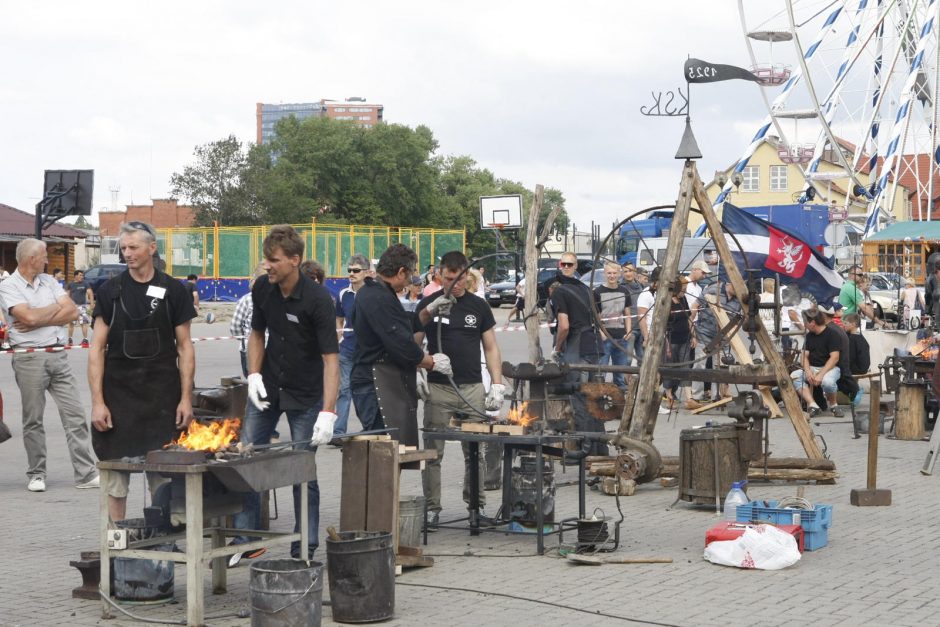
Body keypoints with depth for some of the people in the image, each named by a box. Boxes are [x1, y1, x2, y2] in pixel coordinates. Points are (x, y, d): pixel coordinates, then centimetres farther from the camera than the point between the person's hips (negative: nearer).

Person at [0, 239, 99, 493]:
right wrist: (57, 307, 0)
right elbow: (30, 316, -17)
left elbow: (72, 311, 2)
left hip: (58, 356, 5)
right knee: (33, 421, 4)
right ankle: (36, 474, 15)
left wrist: (38, 322, -9)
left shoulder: (49, 281, 13)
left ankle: (86, 474, 2)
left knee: (75, 415, 1)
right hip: (29, 359, -5)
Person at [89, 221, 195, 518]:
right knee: (115, 476, 2)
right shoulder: (110, 291, 3)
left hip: (163, 395, 0)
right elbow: (97, 349, 2)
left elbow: (184, 348, 6)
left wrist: (186, 397, -2)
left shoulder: (173, 291, 3)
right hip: (118, 391, 0)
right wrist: (97, 401, -6)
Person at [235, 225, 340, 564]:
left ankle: (304, 549, 10)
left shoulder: (317, 299, -23)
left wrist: (328, 412, -33)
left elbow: (330, 358, -25)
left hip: (305, 395, -5)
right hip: (267, 388, 5)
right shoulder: (262, 288, -6)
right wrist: (253, 374, -5)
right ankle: (246, 539, 15)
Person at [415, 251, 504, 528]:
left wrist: (497, 385, 0)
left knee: (475, 452, 3)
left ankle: (477, 506, 13)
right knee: (433, 453, 1)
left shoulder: (478, 306, 8)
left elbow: (491, 347, 9)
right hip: (438, 389, -1)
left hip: (473, 388, 1)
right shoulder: (428, 304, 3)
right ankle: (432, 509, 7)